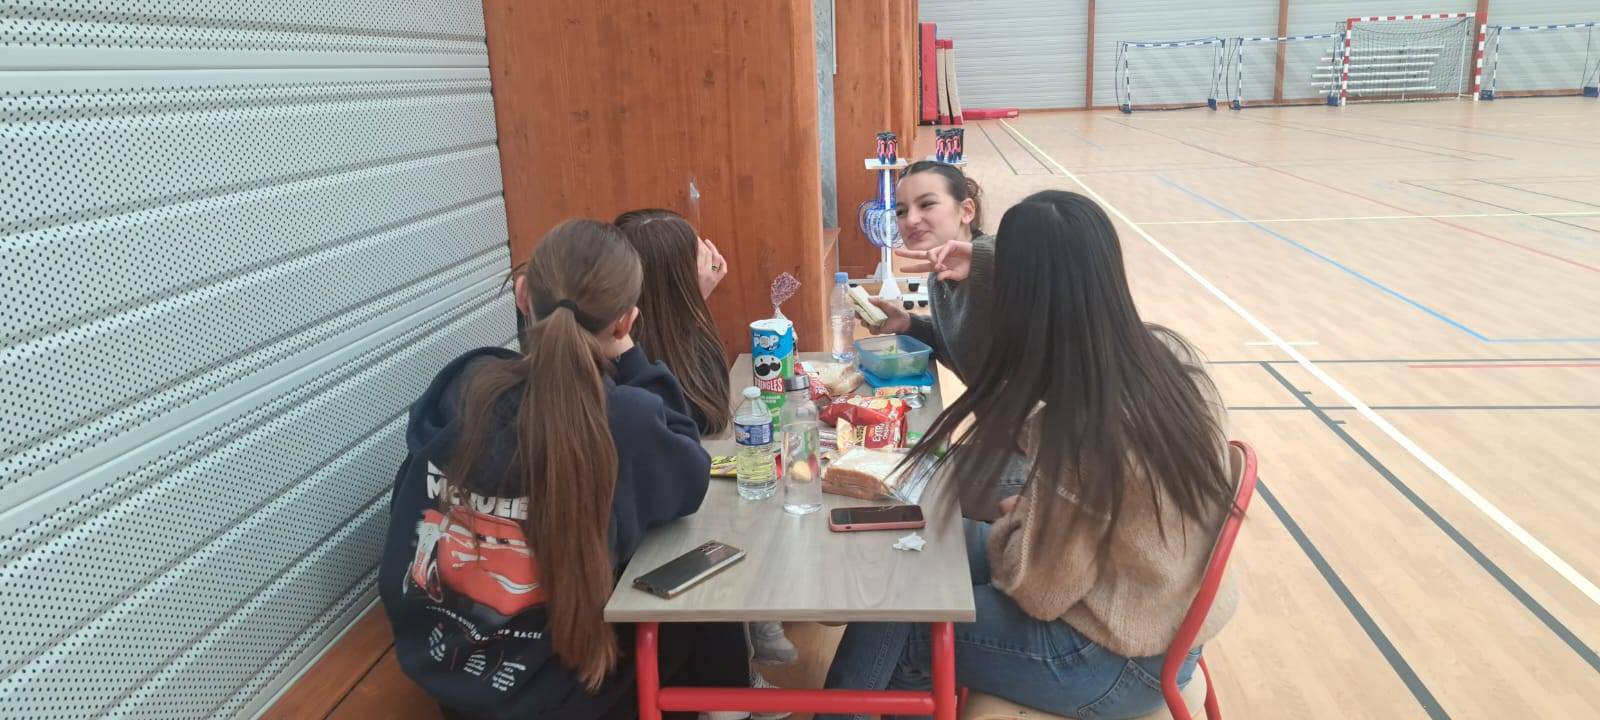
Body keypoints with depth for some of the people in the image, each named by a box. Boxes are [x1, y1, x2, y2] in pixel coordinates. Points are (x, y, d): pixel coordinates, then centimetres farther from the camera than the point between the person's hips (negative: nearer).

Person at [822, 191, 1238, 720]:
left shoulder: (1075, 429, -33)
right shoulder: (1167, 352, -9)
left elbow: (1038, 593, -20)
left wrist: (1008, 522, -2)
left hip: (1118, 660, -8)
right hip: (1166, 617, 8)